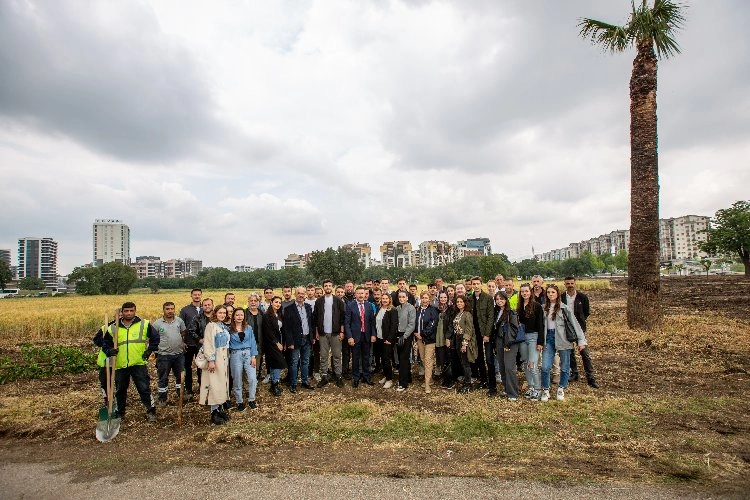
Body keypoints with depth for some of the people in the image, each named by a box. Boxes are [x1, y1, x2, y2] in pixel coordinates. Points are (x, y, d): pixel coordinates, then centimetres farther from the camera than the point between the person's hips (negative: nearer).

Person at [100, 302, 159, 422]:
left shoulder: (144, 324, 0)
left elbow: (155, 337, 9)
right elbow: (105, 343, 14)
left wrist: (150, 350, 2)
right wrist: (110, 350, -6)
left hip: (139, 363, -3)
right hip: (120, 365, 3)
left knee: (144, 388, -3)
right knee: (120, 390, 16)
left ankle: (151, 411, 7)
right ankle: (119, 413, 33)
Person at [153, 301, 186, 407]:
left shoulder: (179, 321, 1)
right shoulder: (157, 323, -7)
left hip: (179, 354, 3)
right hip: (164, 355, -2)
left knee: (180, 376, 15)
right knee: (163, 378, 9)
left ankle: (181, 395, 31)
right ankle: (162, 398, 24)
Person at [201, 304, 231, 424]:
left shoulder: (225, 327, 11)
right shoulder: (211, 326, -10)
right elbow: (208, 344, -15)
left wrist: (227, 358, 12)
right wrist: (211, 360, -20)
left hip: (224, 359, 7)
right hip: (215, 359, -7)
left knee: (223, 383, 11)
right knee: (215, 385, -5)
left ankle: (220, 408, 20)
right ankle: (214, 413, 2)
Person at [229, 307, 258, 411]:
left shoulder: (248, 328, 5)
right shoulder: (229, 329, 0)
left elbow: (252, 342, 4)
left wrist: (254, 356, -3)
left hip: (248, 354, 1)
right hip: (235, 355, -1)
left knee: (253, 378, -8)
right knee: (237, 381, 6)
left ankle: (251, 400, 9)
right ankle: (239, 402, 21)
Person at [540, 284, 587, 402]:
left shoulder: (564, 308, -5)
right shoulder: (544, 308, 8)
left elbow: (575, 323, -5)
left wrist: (581, 340, -9)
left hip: (562, 338, -3)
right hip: (548, 338, 3)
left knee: (564, 366, 8)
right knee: (545, 367, -3)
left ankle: (561, 389, 27)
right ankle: (545, 390, 13)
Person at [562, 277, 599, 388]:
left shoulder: (582, 297, -4)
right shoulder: (561, 297, -1)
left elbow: (587, 312, 7)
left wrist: (580, 321, 5)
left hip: (579, 328, -2)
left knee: (584, 352, -4)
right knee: (569, 352, 10)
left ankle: (591, 378, 2)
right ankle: (574, 374, 23)